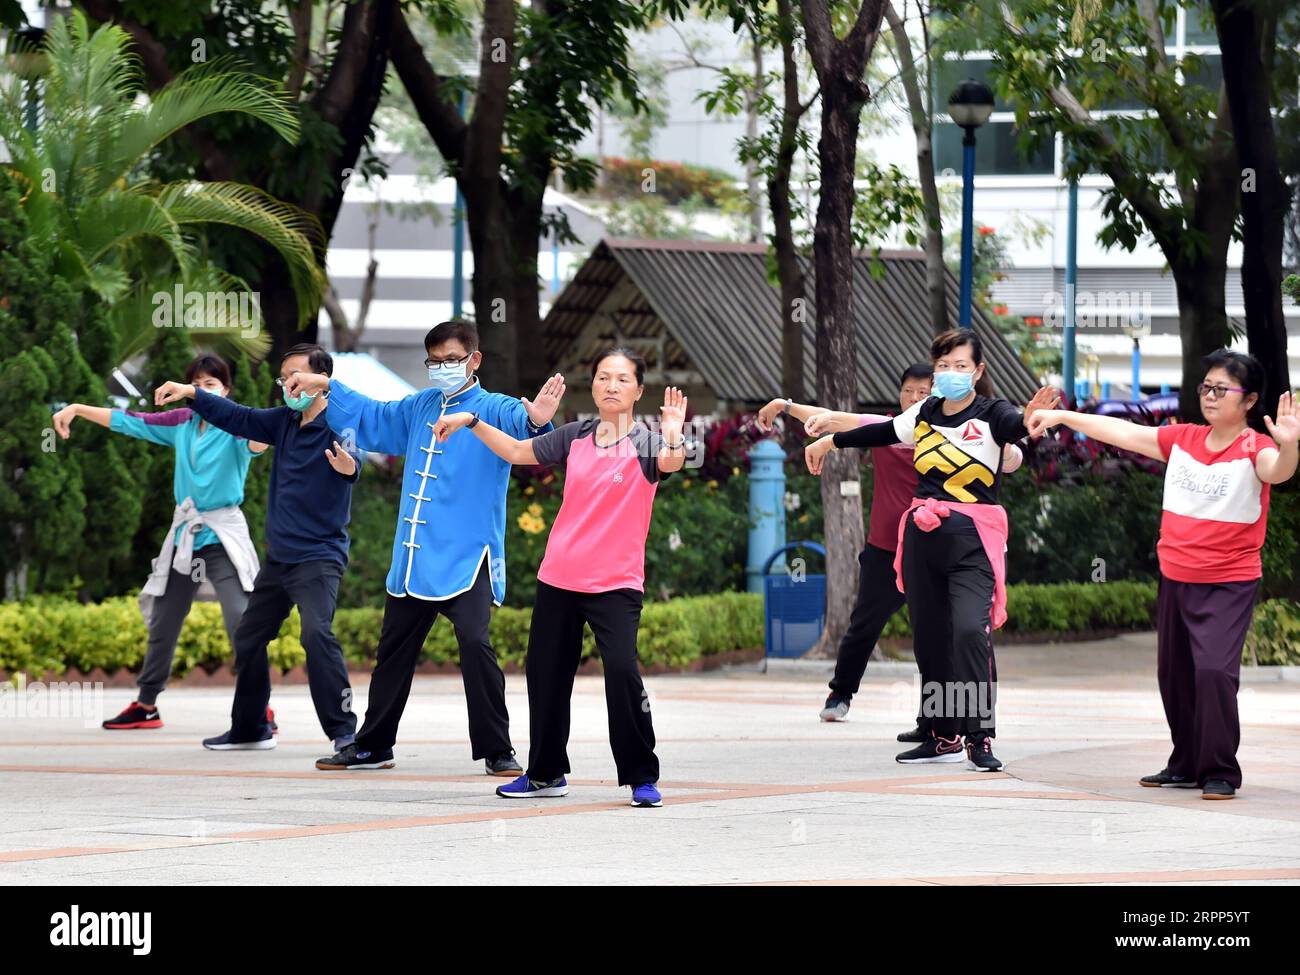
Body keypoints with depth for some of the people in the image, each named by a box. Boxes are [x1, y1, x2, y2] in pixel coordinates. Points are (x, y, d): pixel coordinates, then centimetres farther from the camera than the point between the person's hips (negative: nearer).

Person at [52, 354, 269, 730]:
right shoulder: (182, 423, 6)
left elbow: (257, 444, -32)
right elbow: (130, 422, 10)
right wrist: (77, 409, 6)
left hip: (222, 535, -6)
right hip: (184, 534, 6)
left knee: (241, 621, -18)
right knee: (162, 624, 14)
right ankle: (146, 705, 27)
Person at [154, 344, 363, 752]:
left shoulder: (336, 426, -17)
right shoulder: (285, 421, 6)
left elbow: (353, 459, -37)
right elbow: (240, 419, 16)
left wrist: (347, 465, -61)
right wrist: (191, 393, 7)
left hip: (319, 557, -9)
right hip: (279, 557, 9)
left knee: (317, 633, -27)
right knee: (249, 637, 16)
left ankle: (344, 730, -23)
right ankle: (249, 729, 30)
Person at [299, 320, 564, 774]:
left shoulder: (491, 409, -7)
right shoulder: (419, 408, 13)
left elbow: (517, 419, -29)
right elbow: (370, 419, 29)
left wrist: (536, 419, -52)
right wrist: (326, 387, 26)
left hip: (466, 561, -7)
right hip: (413, 558, 7)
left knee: (475, 643, -22)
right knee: (394, 650, 16)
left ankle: (497, 750, -14)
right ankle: (372, 745, 30)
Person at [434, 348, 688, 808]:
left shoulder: (645, 442, -6)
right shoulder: (576, 437, 7)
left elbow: (670, 462, -28)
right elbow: (518, 451, 19)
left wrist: (674, 434, -49)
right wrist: (472, 421, 12)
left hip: (616, 584, -5)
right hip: (558, 579, 5)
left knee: (622, 671, -21)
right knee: (544, 673, 12)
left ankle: (642, 777, -9)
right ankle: (546, 774, 28)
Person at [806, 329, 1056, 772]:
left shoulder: (991, 415, -6)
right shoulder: (924, 415, 9)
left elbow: (1017, 426, -28)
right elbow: (881, 433, 26)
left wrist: (1033, 417, -52)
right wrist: (829, 441, 39)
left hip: (973, 540, -6)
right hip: (922, 536, 6)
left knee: (970, 631, -20)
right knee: (929, 636, 7)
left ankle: (980, 739, -14)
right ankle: (944, 737, 18)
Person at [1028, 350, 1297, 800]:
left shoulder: (1254, 449, -12)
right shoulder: (1182, 439, 4)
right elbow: (1123, 432, 9)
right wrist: (1063, 416, 10)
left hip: (1229, 585, -7)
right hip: (1175, 578, 7)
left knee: (1214, 669, -20)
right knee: (1175, 674, 14)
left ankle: (1220, 773, -11)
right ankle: (1187, 765, 28)